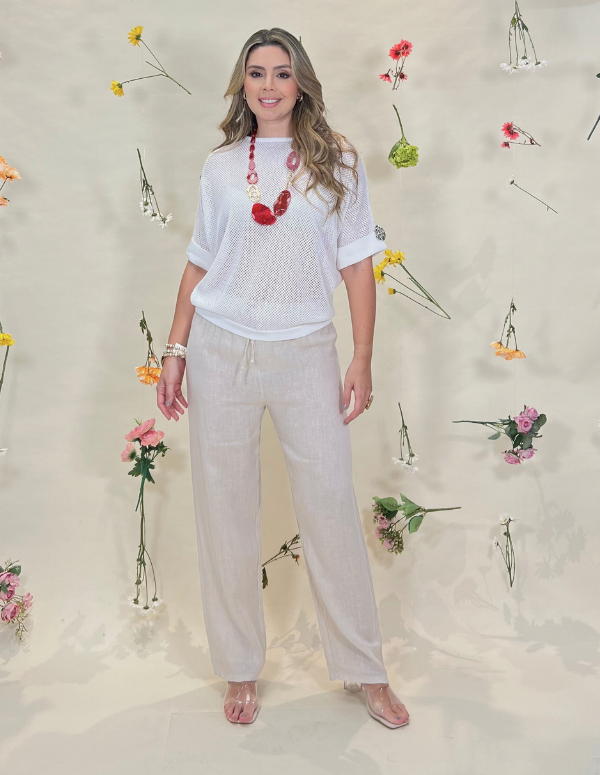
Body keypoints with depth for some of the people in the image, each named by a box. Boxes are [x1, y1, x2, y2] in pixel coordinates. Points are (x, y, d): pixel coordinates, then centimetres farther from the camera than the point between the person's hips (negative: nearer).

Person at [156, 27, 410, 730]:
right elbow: (199, 266, 11)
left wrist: (362, 361, -4)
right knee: (225, 514, 6)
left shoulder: (337, 160, 4)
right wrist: (175, 351, 6)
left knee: (331, 508, 2)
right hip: (220, 351, 2)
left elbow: (357, 266, 2)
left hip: (306, 354, -1)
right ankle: (240, 669, 24)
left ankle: (364, 670, 20)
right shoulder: (219, 167, 8)